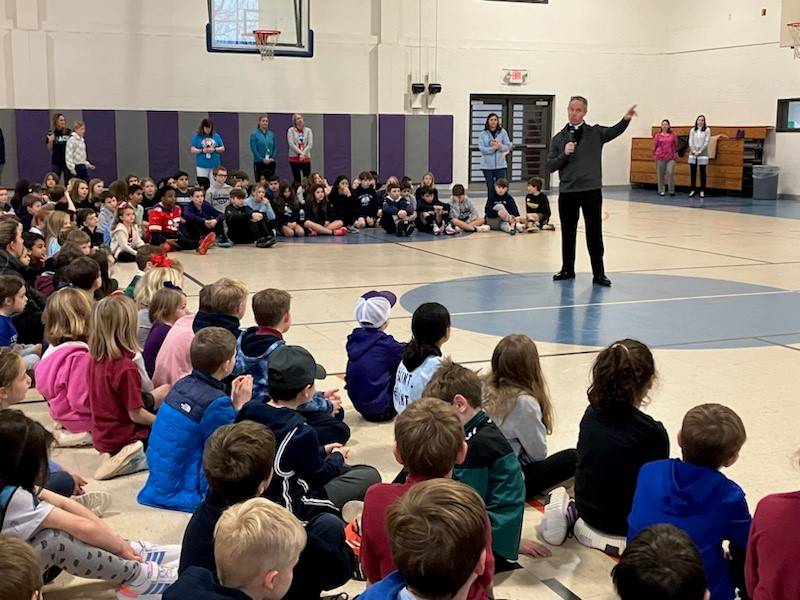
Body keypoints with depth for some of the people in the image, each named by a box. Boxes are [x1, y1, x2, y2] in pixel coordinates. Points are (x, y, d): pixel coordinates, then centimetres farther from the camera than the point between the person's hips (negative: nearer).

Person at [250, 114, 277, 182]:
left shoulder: (271, 134, 9)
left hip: (271, 163, 3)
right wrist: (262, 159, -15)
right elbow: (253, 149, -7)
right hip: (259, 163, -3)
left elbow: (275, 148, 10)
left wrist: (273, 158, -6)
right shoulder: (254, 134, -2)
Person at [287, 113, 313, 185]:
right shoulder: (291, 130, 3)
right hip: (294, 158, -1)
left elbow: (310, 144, 0)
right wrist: (300, 153, -14)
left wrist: (303, 154, -12)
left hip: (306, 158, 1)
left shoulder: (308, 130, 8)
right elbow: (291, 144, -7)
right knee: (297, 180, 1)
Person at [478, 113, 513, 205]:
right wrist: (493, 148, -19)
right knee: (490, 189, 5)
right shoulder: (483, 134, 1)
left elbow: (509, 146, 1)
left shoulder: (503, 132, 3)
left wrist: (500, 146, -18)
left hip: (501, 164, 0)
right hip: (487, 165, 0)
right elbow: (482, 148, -8)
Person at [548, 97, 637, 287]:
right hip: (567, 192, 2)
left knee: (594, 234, 0)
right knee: (568, 233, 12)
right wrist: (564, 154, -12)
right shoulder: (558, 138, 8)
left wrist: (626, 119, -34)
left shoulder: (595, 133, 4)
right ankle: (567, 269, 26)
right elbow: (550, 166, 4)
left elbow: (614, 131, -15)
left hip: (591, 191, -2)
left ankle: (598, 274, 6)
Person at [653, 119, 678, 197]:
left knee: (670, 173, -9)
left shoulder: (673, 135, 3)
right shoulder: (658, 135, 2)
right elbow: (654, 146, 7)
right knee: (661, 174, 4)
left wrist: (676, 153, 5)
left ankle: (671, 190, 1)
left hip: (671, 157, -1)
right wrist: (654, 155, 5)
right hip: (660, 157, 1)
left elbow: (676, 145, 8)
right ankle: (661, 190, 13)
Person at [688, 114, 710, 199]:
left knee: (702, 173, 1)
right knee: (693, 172, 5)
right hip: (693, 154, 3)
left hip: (702, 154, -3)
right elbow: (690, 141, 3)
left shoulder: (707, 130, -1)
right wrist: (694, 151, -10)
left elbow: (706, 142, -6)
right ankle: (692, 189, 12)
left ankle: (702, 191, 4)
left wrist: (700, 151, -12)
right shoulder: (692, 130, 7)